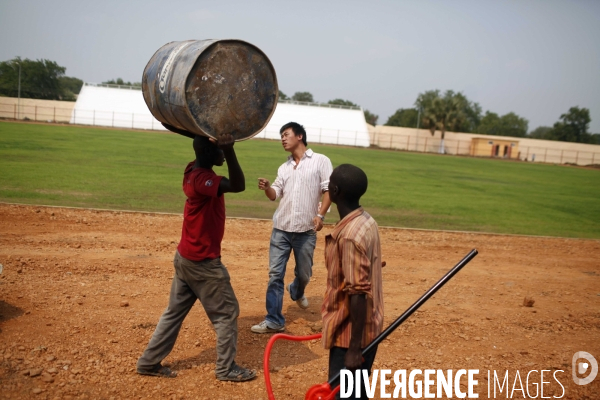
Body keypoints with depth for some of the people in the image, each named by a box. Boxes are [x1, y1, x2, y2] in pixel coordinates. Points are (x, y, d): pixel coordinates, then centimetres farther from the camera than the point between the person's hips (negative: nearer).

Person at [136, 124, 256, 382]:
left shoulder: (193, 170, 3)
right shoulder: (202, 179, -24)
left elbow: (202, 140, 21)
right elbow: (238, 186, -41)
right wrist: (229, 150, -49)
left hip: (186, 257, 9)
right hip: (203, 262, -9)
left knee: (175, 312, 17)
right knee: (227, 313, 6)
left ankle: (149, 362, 26)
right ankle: (226, 369, 17)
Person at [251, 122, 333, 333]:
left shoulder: (320, 161, 0)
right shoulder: (284, 167, 15)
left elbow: (328, 190, -5)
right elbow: (274, 194, 10)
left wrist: (320, 214, -18)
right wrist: (266, 187, -12)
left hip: (306, 230, -3)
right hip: (281, 228, 4)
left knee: (304, 273, 12)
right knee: (275, 274, 0)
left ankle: (296, 292, 46)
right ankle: (274, 321, 7)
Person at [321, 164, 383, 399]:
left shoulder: (350, 235, -25)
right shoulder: (366, 222, 3)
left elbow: (359, 294, -26)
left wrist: (354, 347, -21)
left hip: (351, 334, -9)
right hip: (367, 329, 9)